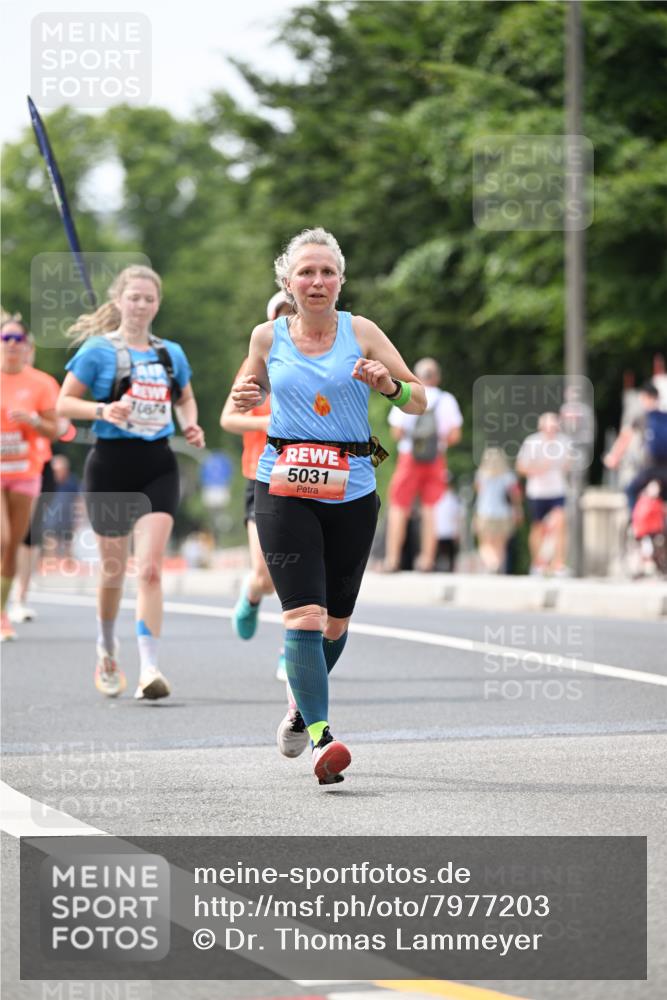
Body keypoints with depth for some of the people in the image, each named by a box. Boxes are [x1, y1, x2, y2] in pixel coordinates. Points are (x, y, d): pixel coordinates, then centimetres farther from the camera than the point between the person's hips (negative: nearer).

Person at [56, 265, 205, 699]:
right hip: (111, 464, -2)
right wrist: (102, 410, -21)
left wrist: (191, 426, 5)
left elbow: (186, 397, 25)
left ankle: (150, 668, -16)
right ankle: (107, 646, 36)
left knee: (150, 567, -13)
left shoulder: (171, 353, 9)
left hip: (158, 467, 2)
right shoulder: (99, 350, -3)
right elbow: (64, 402, -3)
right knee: (114, 569, 8)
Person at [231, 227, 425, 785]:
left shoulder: (361, 332, 1)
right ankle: (321, 737, -21)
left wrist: (389, 385, -19)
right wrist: (246, 398, -1)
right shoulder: (267, 337, 4)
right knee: (303, 615, -17)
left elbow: (420, 401, 3)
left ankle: (301, 700, 41)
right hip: (284, 490, -1)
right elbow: (254, 388, 22)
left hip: (352, 492, 1)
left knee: (336, 623, 12)